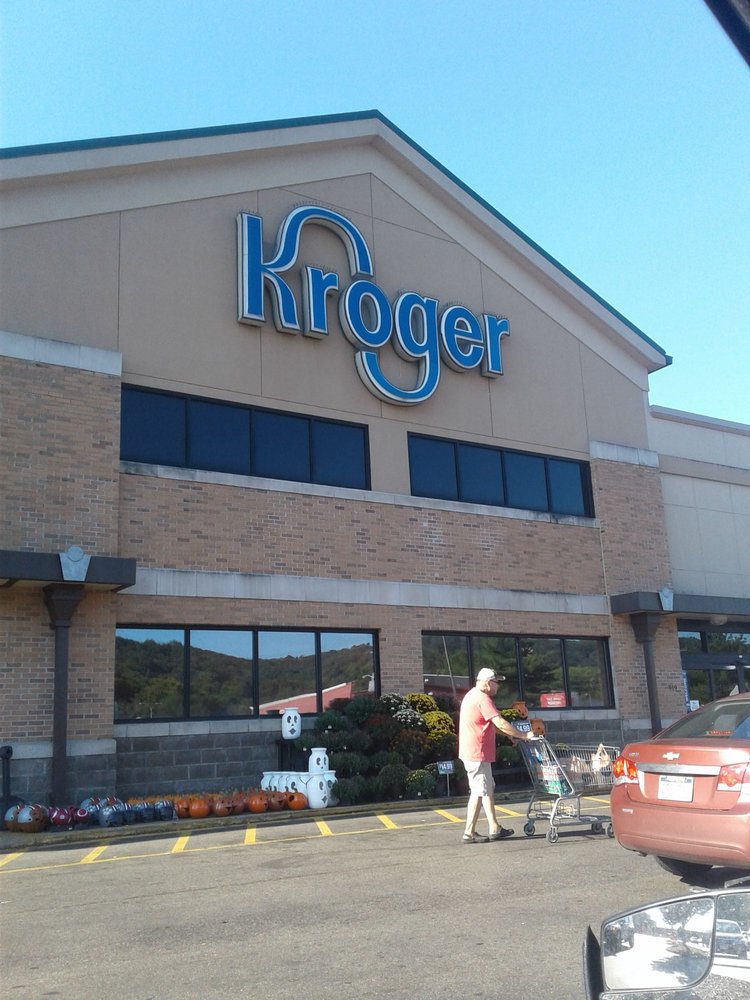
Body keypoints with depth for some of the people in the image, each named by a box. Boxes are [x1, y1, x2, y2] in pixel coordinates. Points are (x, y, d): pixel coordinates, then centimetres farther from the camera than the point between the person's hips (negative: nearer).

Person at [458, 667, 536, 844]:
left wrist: (509, 735, 16)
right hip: (477, 753, -10)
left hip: (473, 752, 10)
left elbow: (492, 724, 23)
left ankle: (495, 829, 17)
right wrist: (524, 735, -15)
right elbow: (500, 723, -23)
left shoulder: (472, 696, 16)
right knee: (479, 792, -4)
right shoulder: (482, 698, -18)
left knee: (488, 789, 13)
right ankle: (469, 833, 2)